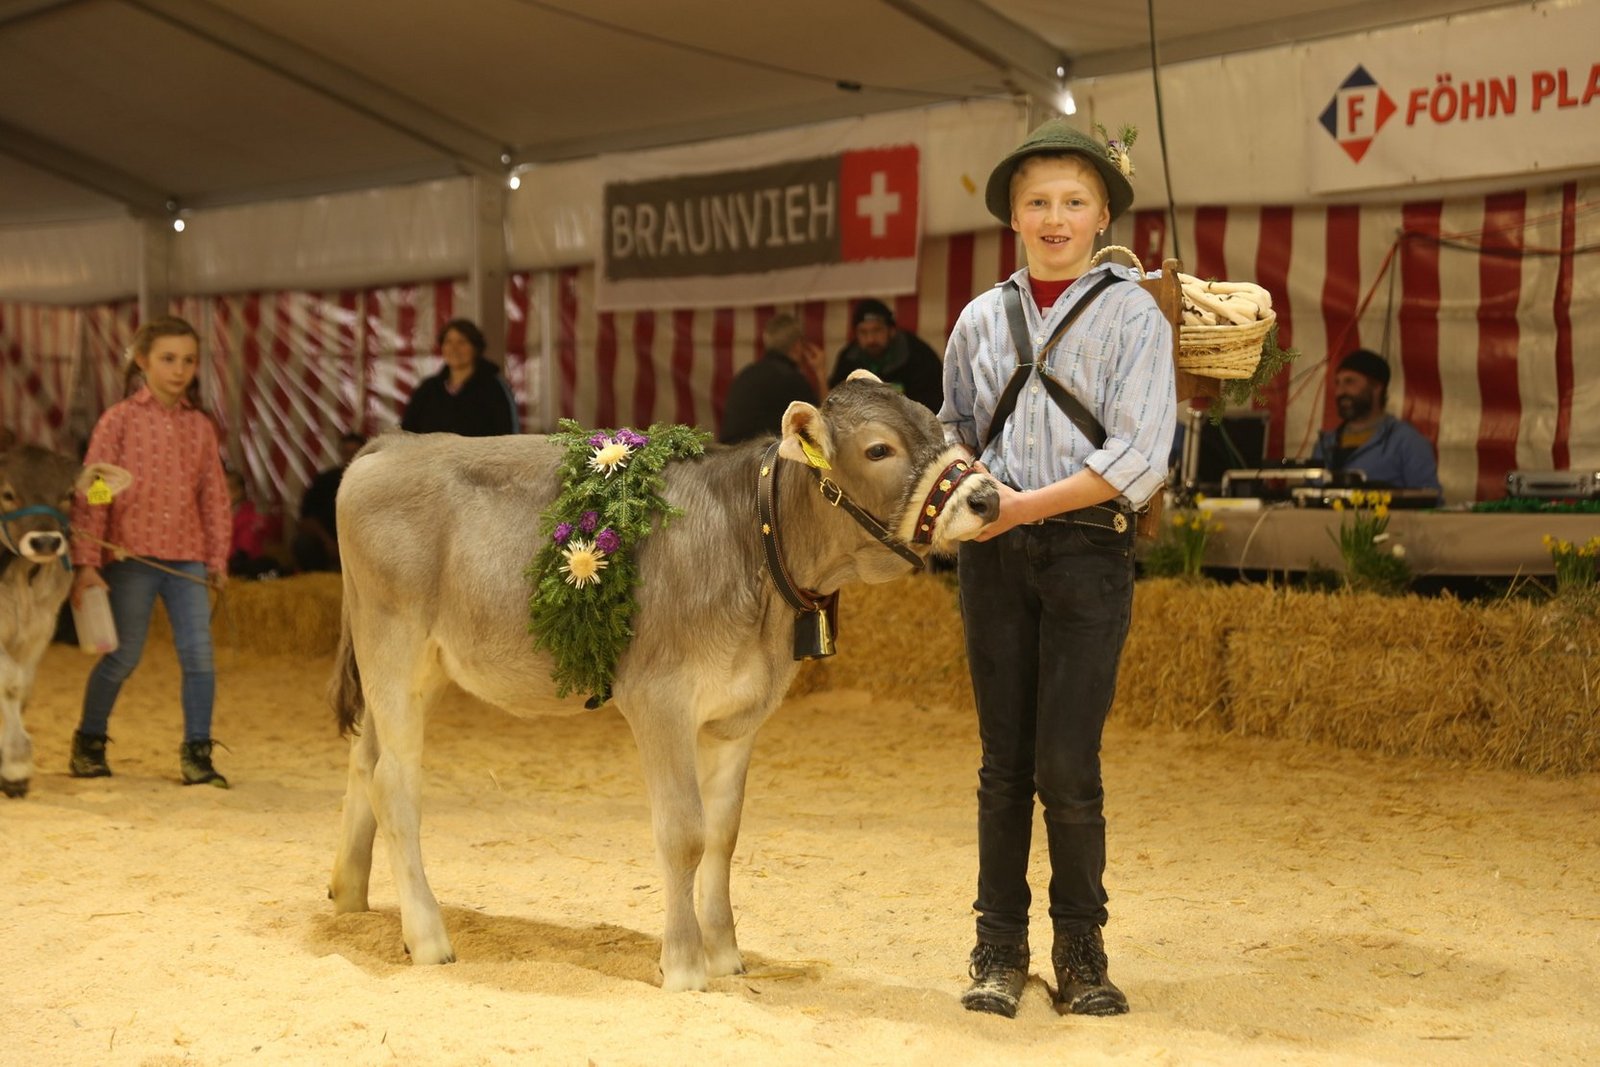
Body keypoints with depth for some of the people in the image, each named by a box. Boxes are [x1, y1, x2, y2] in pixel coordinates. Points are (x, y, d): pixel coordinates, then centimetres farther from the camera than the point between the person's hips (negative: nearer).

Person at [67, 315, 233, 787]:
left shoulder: (200, 425, 8)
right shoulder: (120, 419, -3)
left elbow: (214, 496, 12)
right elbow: (91, 492, -5)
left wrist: (217, 558, 10)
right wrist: (85, 561, -9)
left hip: (187, 558, 3)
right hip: (131, 554, -3)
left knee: (199, 654, -4)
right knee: (123, 656, 5)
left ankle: (197, 752, 7)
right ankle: (88, 743, 25)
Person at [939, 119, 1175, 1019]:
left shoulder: (1132, 315, -1)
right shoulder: (982, 318, 11)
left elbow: (1136, 460, -9)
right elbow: (957, 429, 21)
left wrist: (1028, 504, -14)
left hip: (1088, 548, -3)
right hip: (995, 553, 3)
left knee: (1069, 767, -4)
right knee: (1004, 764, 7)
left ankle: (1081, 949, 12)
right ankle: (999, 947, 16)